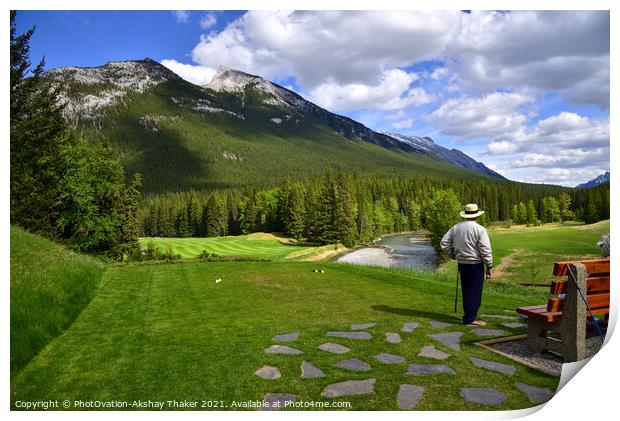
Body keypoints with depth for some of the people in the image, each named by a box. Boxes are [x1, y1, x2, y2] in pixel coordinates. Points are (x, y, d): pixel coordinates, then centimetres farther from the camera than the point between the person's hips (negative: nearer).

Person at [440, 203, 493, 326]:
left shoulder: (456, 228, 4)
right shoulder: (479, 229, -12)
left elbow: (444, 242, 4)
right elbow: (485, 249, -14)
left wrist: (452, 254, 16)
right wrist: (489, 266, -8)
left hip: (462, 263, 6)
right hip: (475, 264, -6)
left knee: (466, 290, 16)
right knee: (475, 291, 1)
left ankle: (468, 315, 26)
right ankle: (470, 318, 2)